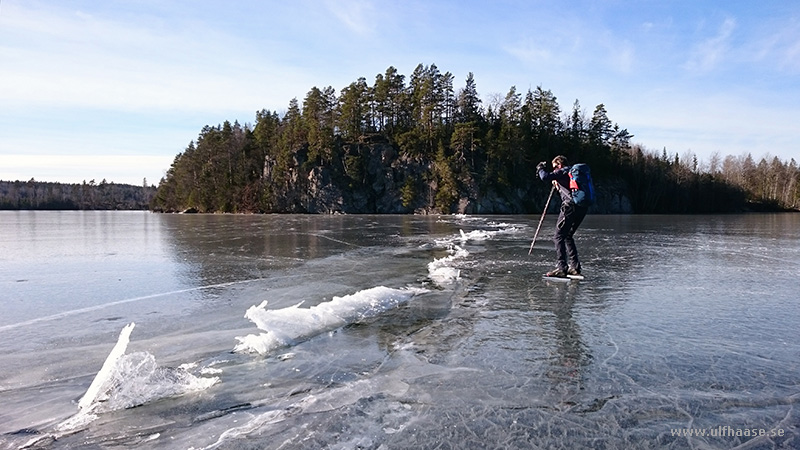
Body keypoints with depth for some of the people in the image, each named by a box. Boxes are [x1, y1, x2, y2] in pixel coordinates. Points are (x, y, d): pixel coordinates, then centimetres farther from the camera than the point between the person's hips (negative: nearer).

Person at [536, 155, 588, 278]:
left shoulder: (563, 171, -2)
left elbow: (545, 177, -15)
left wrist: (541, 169, 5)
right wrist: (558, 183, 35)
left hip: (570, 207, -9)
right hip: (582, 207, 9)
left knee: (559, 236, -4)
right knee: (567, 236, 19)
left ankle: (561, 268, -11)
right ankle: (574, 266, 17)